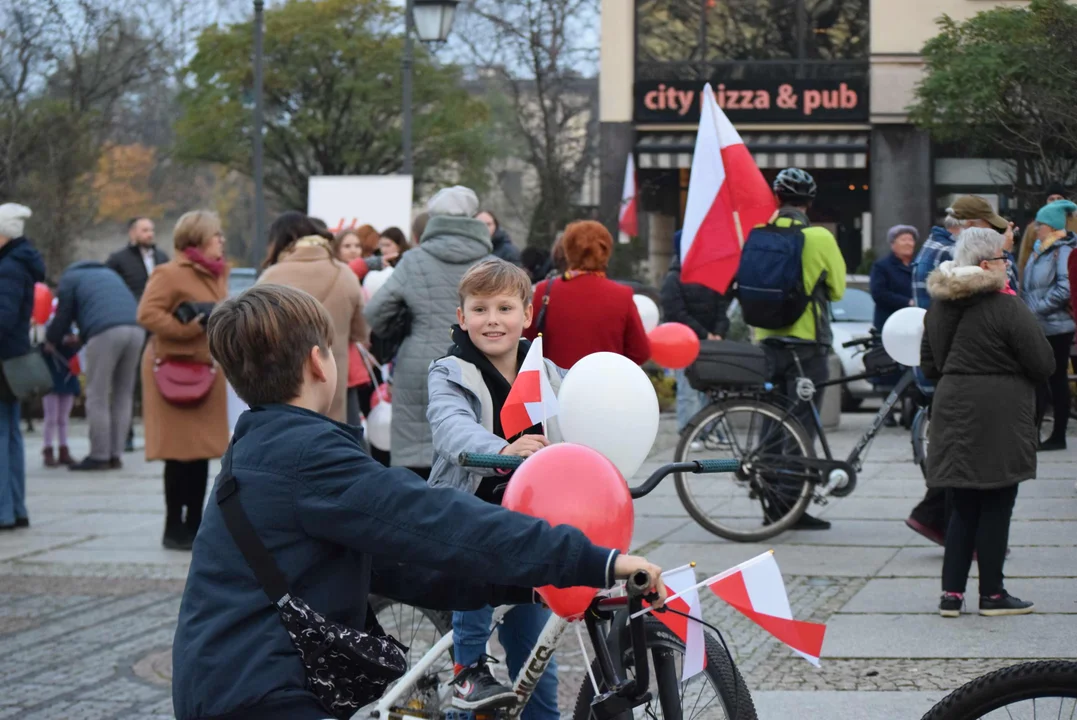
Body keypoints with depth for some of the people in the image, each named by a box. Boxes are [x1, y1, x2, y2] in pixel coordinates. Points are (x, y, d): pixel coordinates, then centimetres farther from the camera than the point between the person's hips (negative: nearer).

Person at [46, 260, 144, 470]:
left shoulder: (69, 278, 20)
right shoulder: (109, 273, 38)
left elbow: (63, 316, 16)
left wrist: (51, 341, 36)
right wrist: (81, 338, 47)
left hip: (106, 331, -6)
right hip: (135, 329, 6)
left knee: (97, 397, 1)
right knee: (123, 394, 12)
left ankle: (99, 457, -1)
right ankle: (115, 455, 12)